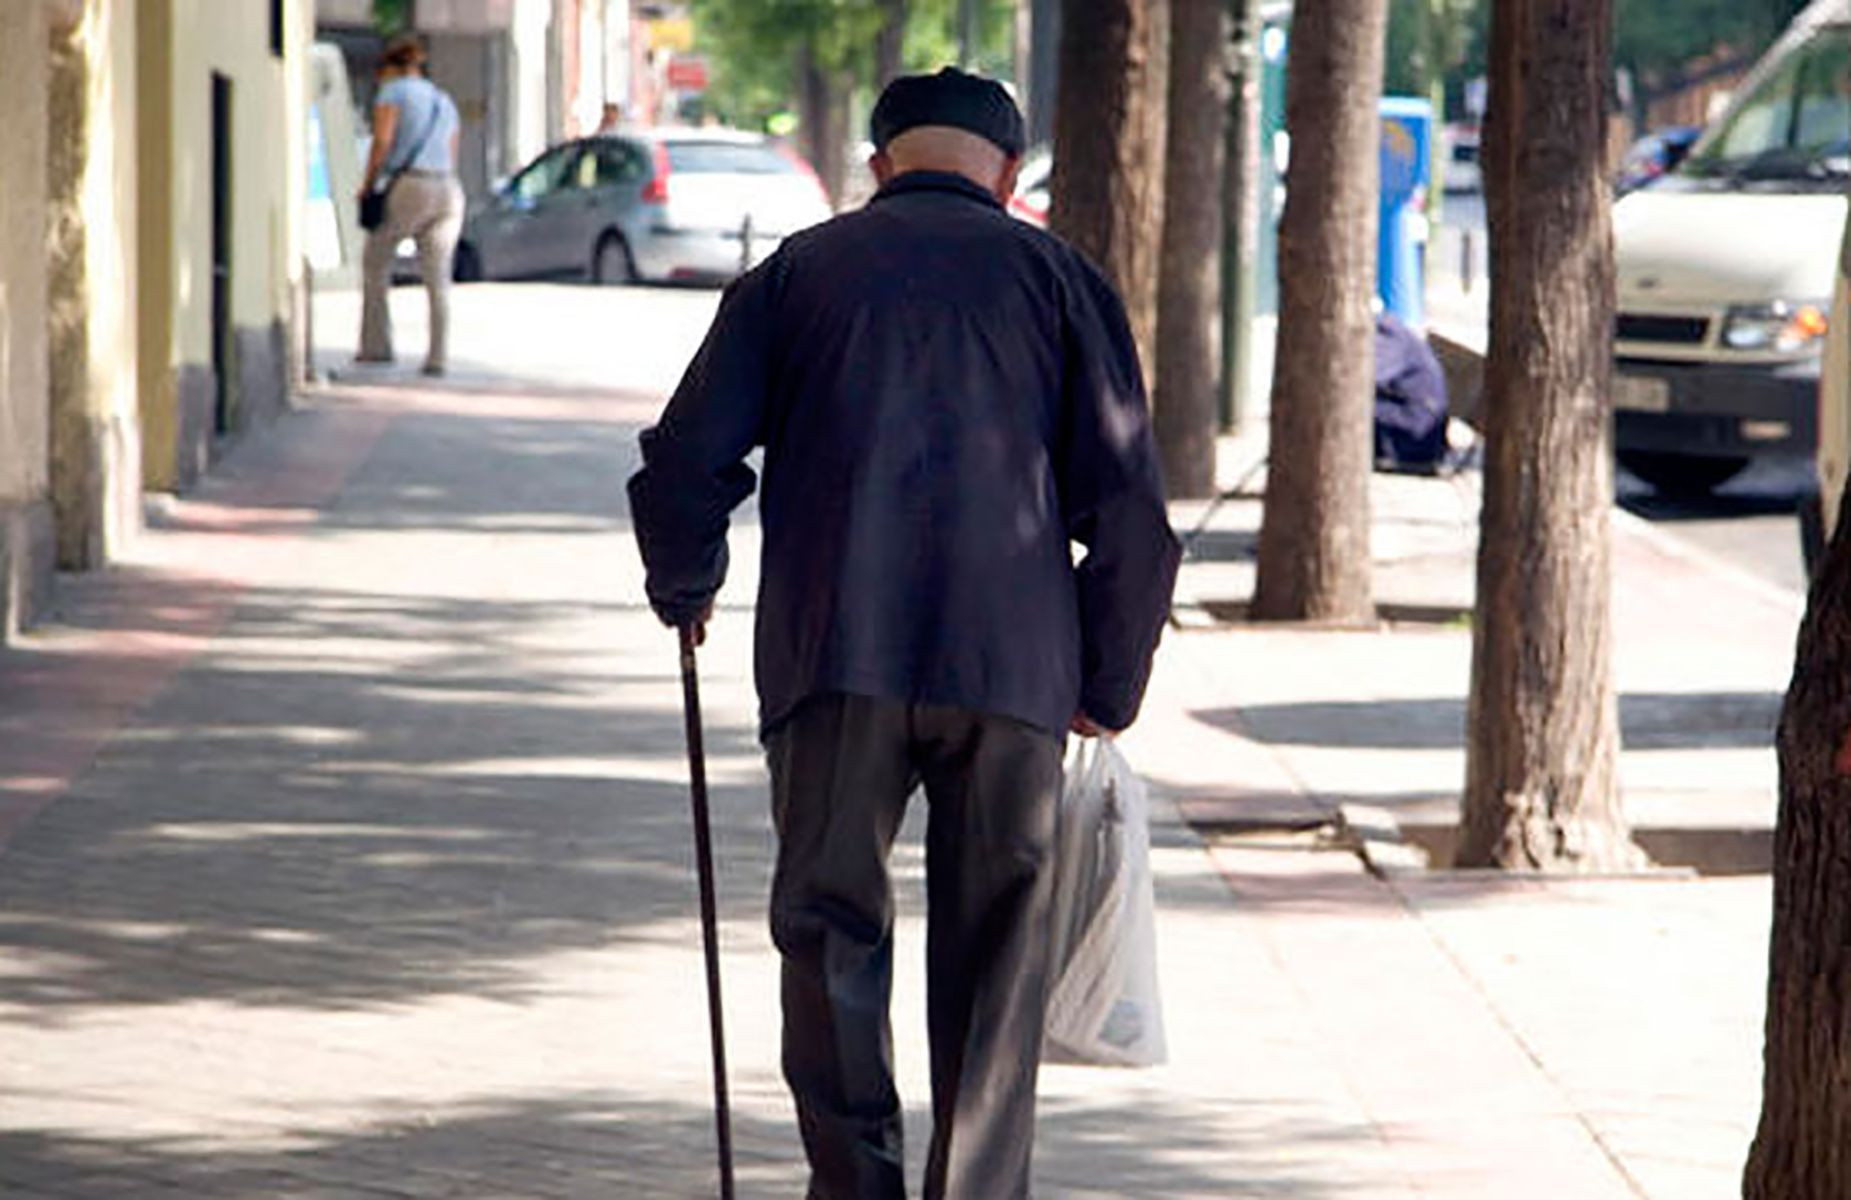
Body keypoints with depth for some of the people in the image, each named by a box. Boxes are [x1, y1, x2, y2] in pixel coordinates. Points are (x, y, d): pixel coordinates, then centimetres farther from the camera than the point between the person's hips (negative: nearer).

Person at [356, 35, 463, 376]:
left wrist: (367, 184, -1)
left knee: (375, 262, 14)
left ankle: (376, 345, 13)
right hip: (447, 190, 5)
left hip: (406, 186, -5)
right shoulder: (444, 101, 21)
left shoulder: (392, 93, 2)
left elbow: (382, 141, -11)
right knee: (438, 278, 3)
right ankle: (437, 356, -6)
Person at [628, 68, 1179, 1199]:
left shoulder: (799, 270, 13)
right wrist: (1107, 686, 15)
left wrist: (685, 589, 26)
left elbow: (686, 461, 7)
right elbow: (1131, 512, 5)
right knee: (995, 958, 9)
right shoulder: (1058, 276, 12)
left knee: (832, 929, 8)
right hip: (1012, 670, 0)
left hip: (834, 653, 0)